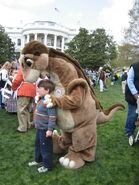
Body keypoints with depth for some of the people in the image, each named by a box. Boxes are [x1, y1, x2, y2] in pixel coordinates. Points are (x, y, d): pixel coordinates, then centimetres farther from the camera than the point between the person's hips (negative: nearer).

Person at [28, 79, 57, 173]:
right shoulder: (41, 100, 7)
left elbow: (52, 117, -27)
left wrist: (50, 129, -26)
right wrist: (36, 122, 26)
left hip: (45, 129, -10)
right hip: (39, 128, 10)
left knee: (45, 147, 4)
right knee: (38, 144, 25)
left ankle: (47, 165, 21)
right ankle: (38, 160, 45)